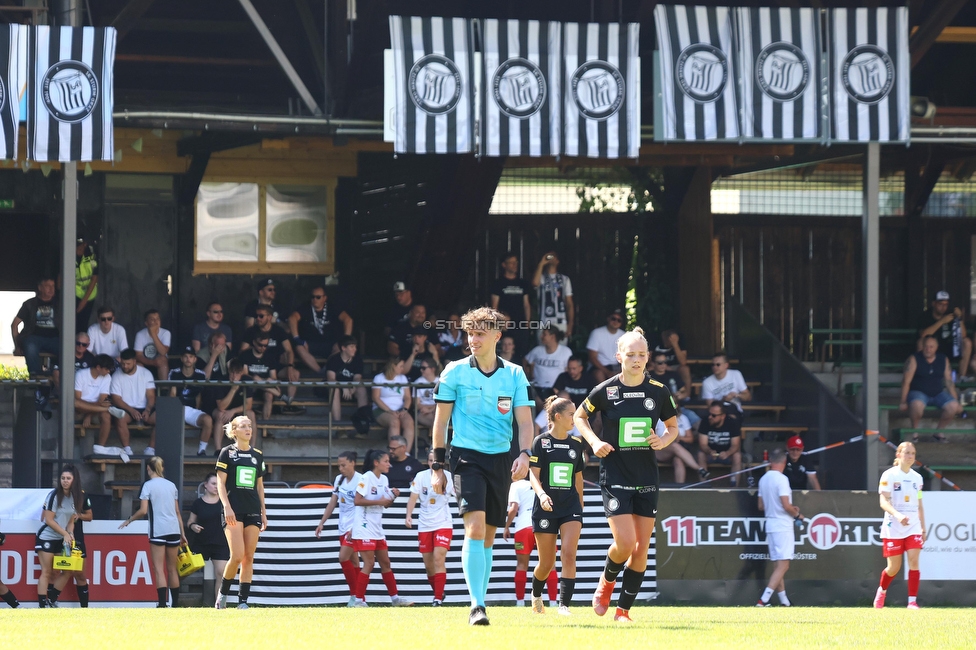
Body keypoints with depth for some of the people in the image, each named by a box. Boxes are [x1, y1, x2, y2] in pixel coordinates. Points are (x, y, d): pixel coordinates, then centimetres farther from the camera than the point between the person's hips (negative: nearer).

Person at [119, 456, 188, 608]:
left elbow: (143, 510, -11)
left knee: (159, 569, -7)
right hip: (174, 530, 5)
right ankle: (175, 604, 14)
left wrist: (129, 520, 4)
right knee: (172, 569, 12)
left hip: (158, 531, -5)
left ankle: (162, 604, -17)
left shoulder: (148, 485, -4)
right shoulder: (171, 485, 13)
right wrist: (182, 533, 20)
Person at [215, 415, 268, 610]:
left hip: (253, 511, 5)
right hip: (234, 511, -5)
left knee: (249, 558, 0)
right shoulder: (227, 453, 0)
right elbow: (220, 483, -3)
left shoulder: (257, 455, 13)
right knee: (237, 555, -15)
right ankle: (223, 593, 5)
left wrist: (263, 512, 14)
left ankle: (243, 601, 3)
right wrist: (227, 506, -15)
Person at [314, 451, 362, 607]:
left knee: (343, 558, -16)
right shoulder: (339, 480, 9)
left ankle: (355, 595, -9)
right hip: (344, 526, 8)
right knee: (353, 561, 7)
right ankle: (359, 597, 9)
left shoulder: (360, 480, -14)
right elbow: (333, 502, 17)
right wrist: (322, 522, 13)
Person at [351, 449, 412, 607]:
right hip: (364, 528, -8)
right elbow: (357, 501, -19)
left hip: (377, 528, 8)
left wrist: (393, 496, -2)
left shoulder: (384, 479, 12)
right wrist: (379, 501, -21)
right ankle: (359, 600, -8)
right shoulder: (366, 478, -12)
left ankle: (395, 598, 15)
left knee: (385, 563, 10)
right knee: (369, 563, -11)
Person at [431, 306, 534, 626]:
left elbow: (524, 421, 4)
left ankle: (480, 601, 19)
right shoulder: (455, 372, 0)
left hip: (501, 459, 3)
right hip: (467, 456, -3)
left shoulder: (514, 375, 5)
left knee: (488, 536, 8)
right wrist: (437, 466, 1)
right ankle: (476, 605, -22)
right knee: (475, 527, -19)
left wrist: (524, 455, -14)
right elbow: (441, 420, 4)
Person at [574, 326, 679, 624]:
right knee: (625, 543, -14)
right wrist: (594, 441, -6)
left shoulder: (659, 391, 0)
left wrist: (665, 439, -8)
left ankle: (623, 609, 13)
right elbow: (580, 415, 10)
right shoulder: (605, 390, -6)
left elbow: (673, 426, 14)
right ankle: (607, 580, 18)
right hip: (615, 478, -3)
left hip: (647, 479, 3)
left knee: (642, 548, 1)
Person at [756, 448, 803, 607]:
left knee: (777, 566, 12)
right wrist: (798, 515, 0)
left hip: (770, 524, 8)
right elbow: (786, 505, -20)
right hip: (783, 526, -8)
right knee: (783, 565, -9)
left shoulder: (763, 479, 10)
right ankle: (763, 600, -19)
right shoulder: (781, 479, -14)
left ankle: (784, 601, 16)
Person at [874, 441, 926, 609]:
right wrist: (898, 515, -32)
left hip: (913, 526, 4)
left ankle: (912, 601, -14)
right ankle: (882, 590, 33)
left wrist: (923, 527, 15)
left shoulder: (917, 477, 11)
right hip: (893, 527, -4)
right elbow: (883, 502, -15)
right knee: (894, 567, 3)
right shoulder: (889, 475, -5)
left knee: (914, 560, -13)